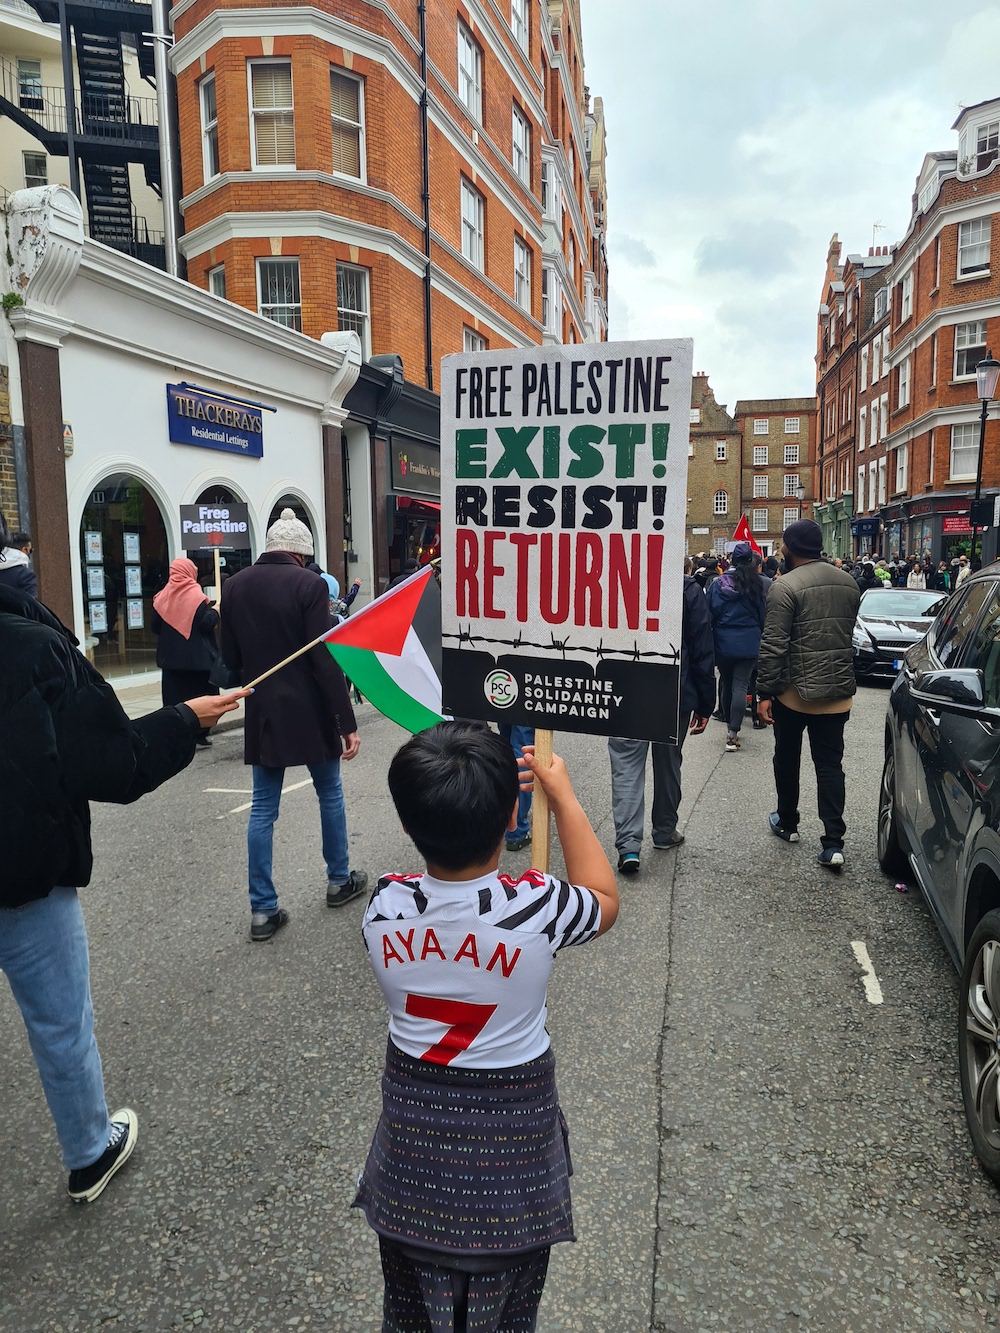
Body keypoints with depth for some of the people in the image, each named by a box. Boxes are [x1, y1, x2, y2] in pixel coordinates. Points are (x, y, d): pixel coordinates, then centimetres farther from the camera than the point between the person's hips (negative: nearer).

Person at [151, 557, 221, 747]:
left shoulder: (163, 596, 2)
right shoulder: (195, 594, -9)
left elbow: (155, 626, 4)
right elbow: (207, 623, -17)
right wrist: (215, 612, 1)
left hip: (171, 656, 4)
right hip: (197, 656, -3)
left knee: (174, 695, 8)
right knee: (201, 695, 7)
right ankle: (199, 733, 6)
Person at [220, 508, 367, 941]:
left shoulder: (235, 585, 3)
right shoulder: (309, 584, -13)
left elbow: (230, 657, 7)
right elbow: (326, 660, -16)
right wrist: (348, 722, -13)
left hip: (263, 711, 4)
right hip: (309, 710, -4)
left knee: (262, 808, 9)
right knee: (329, 794, 16)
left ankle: (263, 909, 11)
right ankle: (339, 880, 31)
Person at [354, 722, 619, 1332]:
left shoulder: (384, 908, -20)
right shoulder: (538, 908, -27)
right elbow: (604, 901, -4)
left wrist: (460, 801, 5)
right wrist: (563, 795, 0)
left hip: (414, 1122, 2)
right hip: (511, 1128, -2)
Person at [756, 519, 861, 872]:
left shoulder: (786, 587, -14)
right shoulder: (848, 583, 7)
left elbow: (773, 646, -17)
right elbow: (849, 634, 17)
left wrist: (765, 692, -12)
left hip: (794, 691, -5)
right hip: (839, 692, 5)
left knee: (787, 759, 15)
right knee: (830, 765, 7)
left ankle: (787, 823, 30)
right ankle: (833, 842, 2)